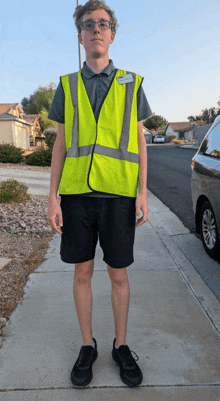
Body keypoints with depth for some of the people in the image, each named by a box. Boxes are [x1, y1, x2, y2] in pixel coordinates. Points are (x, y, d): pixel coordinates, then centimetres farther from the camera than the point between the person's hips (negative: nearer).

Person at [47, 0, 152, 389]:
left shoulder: (131, 83, 8)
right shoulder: (67, 85, 10)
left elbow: (139, 141, 6)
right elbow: (61, 144, 7)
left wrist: (143, 192, -4)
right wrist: (52, 196, -2)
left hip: (118, 194, -1)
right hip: (77, 193, 1)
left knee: (118, 274, 7)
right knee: (82, 272, 8)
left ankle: (121, 346, 28)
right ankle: (88, 346, 28)